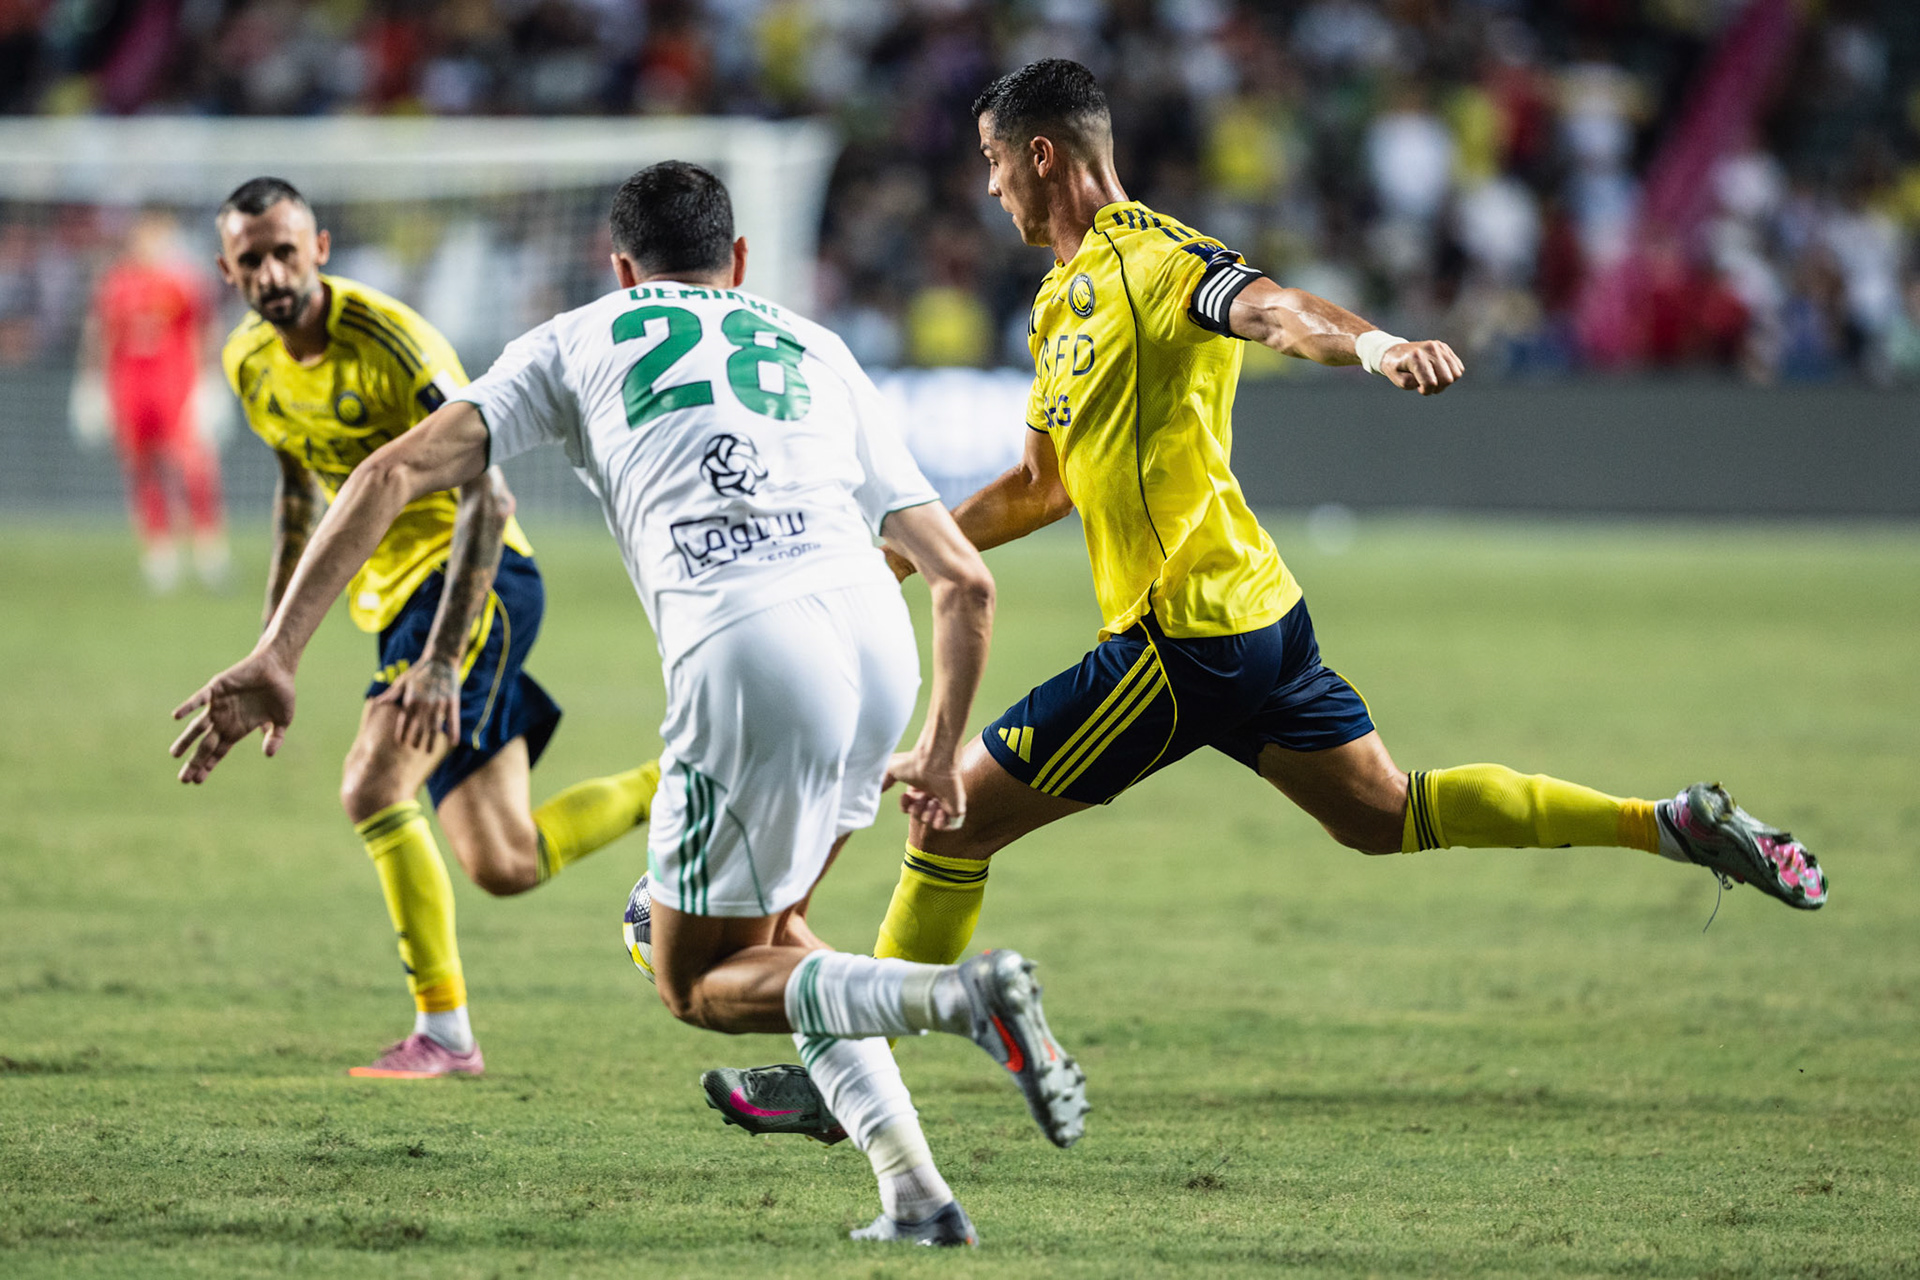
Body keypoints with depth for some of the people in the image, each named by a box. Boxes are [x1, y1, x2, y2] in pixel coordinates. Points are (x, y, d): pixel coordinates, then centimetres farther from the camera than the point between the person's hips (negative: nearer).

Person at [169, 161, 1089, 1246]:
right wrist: (941, 752, 44)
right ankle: (913, 1194, 12)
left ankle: (964, 994, -14)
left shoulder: (576, 343, 23)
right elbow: (966, 579, 29)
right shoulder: (818, 354, 31)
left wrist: (276, 658, 8)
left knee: (701, 981, 12)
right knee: (768, 930, 27)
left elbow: (393, 474, 10)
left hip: (743, 654, -4)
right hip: (877, 636, 4)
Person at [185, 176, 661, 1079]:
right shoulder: (250, 362, 3)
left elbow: (486, 498, -27)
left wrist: (442, 661, -35)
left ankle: (444, 1032, -16)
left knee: (372, 788, -24)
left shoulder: (388, 343, -21)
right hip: (395, 593, 8)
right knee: (504, 867, 5)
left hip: (477, 579, -8)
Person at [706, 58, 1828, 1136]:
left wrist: (1375, 345, -52)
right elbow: (1041, 486, 29)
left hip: (1186, 638, -10)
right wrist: (902, 553, 26)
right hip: (1254, 609, 10)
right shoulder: (1064, 296, 18)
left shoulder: (1150, 259, -12)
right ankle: (1678, 824, 16)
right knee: (1387, 813, 18)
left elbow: (1273, 310, -31)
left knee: (952, 822, -5)